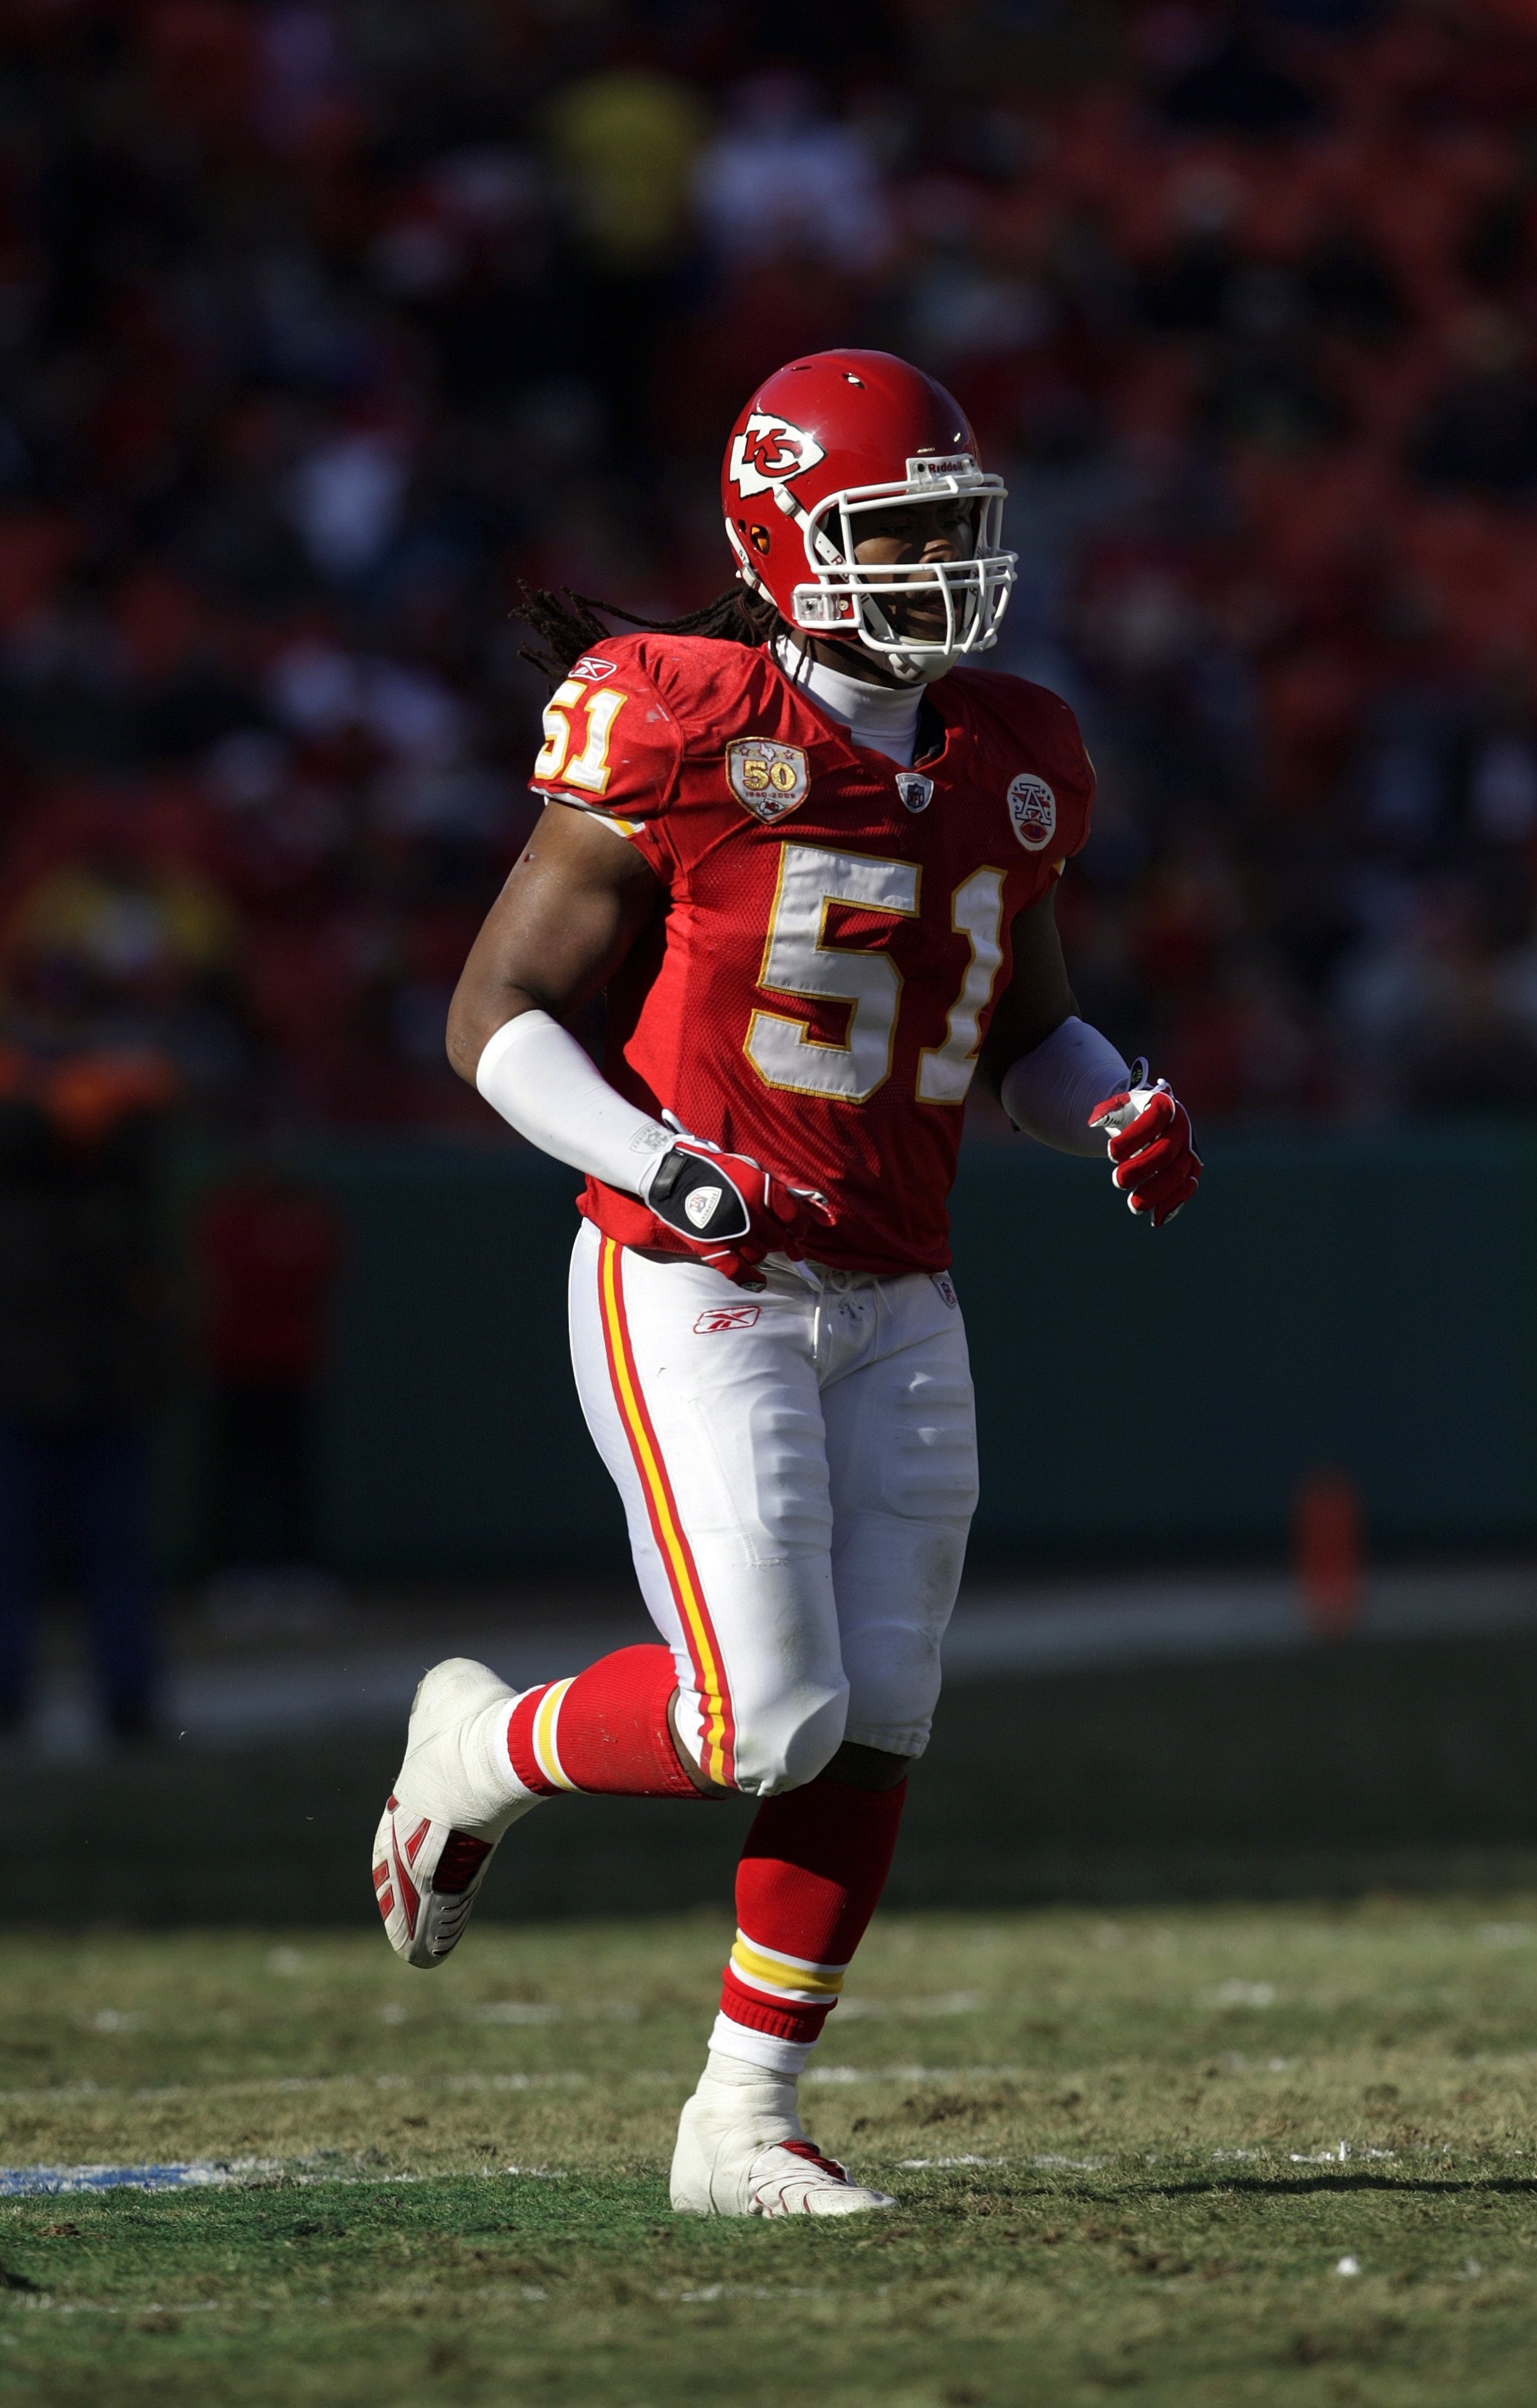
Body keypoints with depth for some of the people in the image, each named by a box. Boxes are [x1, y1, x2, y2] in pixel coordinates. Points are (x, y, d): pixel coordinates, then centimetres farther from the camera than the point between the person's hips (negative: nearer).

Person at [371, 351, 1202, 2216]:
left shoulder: (1004, 767, 7)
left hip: (892, 1307, 6)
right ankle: (476, 1753, 15)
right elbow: (500, 1020, -8)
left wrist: (1119, 1109, 0)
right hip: (690, 1293, -6)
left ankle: (743, 2126, 14)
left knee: (871, 1729, 2)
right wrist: (680, 1173, -22)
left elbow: (1025, 1030, 22)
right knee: (763, 1720, -14)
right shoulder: (682, 739, -12)